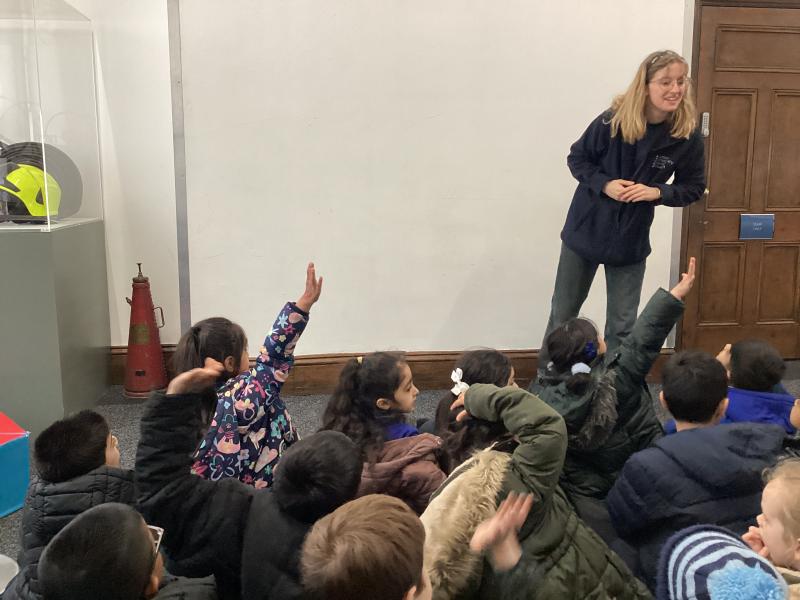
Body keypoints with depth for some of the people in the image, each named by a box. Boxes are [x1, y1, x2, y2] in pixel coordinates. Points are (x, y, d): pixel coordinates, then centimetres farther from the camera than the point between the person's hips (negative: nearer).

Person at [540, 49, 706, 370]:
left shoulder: (688, 136, -12)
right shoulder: (612, 121, -18)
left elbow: (693, 187, 0)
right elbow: (576, 158, -4)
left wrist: (657, 192, -19)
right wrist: (604, 184, -21)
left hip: (631, 241, 1)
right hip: (586, 230, -1)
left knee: (622, 325, 9)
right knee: (563, 313, 14)